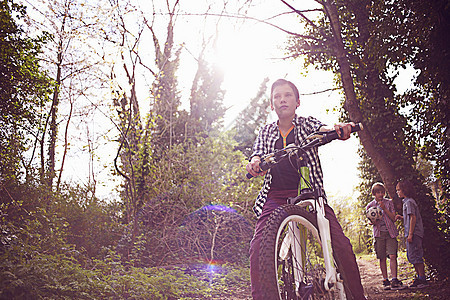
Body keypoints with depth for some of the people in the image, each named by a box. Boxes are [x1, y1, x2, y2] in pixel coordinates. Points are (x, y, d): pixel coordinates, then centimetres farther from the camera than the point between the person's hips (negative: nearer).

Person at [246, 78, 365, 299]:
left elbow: (323, 129, -11)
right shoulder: (266, 131, 15)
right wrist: (255, 162, -26)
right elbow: (258, 153, 0)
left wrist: (340, 130, -36)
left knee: (341, 244, -16)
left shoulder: (307, 124, 10)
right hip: (275, 196, 1)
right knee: (258, 246, -20)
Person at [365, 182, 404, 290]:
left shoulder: (389, 202, 8)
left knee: (392, 256, -11)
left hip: (390, 233, -1)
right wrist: (374, 222, -11)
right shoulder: (370, 206, 8)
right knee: (382, 258, 2)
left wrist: (384, 208, -10)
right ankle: (385, 281, 11)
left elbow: (393, 218, 2)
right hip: (379, 233, 1)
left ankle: (394, 281, -11)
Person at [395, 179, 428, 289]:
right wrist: (401, 217, 10)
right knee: (411, 256, 13)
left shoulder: (409, 202, -12)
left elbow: (413, 218, -18)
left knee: (415, 256, -8)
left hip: (414, 233, -10)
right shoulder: (406, 202, 18)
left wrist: (410, 234, -21)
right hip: (411, 234, 10)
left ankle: (422, 280, -5)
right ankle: (420, 277, 19)